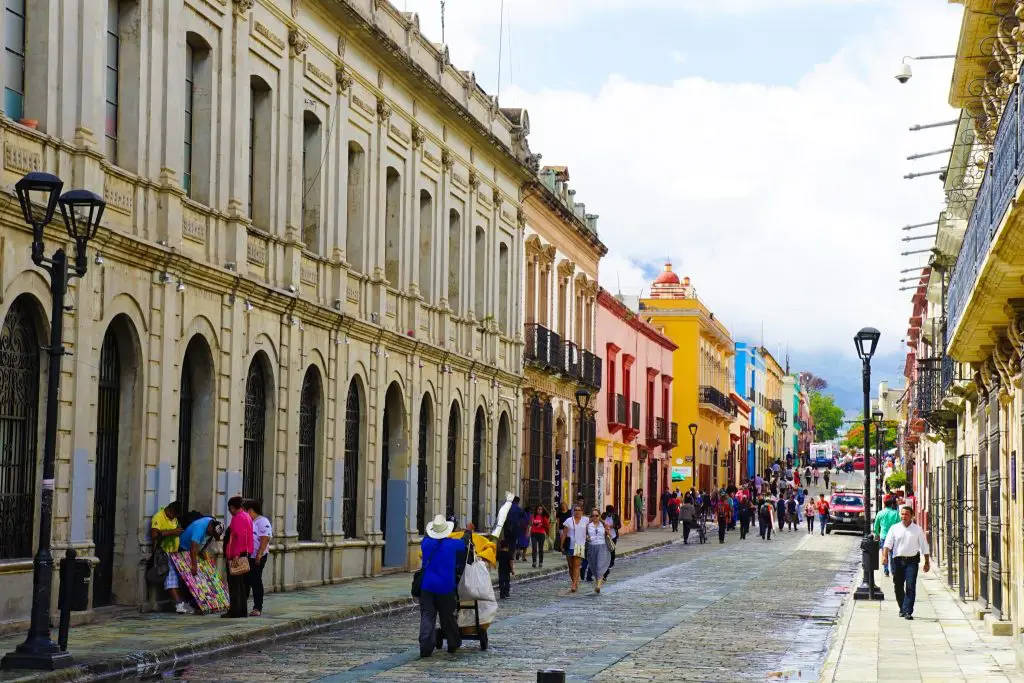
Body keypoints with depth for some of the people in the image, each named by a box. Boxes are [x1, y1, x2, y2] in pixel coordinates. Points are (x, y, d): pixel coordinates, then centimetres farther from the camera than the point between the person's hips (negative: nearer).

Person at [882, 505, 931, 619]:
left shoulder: (918, 530, 5)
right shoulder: (894, 528, 5)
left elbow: (924, 546, 10)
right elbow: (888, 543, -3)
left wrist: (927, 562, 8)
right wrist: (885, 556, -19)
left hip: (912, 560, -2)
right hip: (897, 560, 2)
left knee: (910, 587, -11)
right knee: (898, 586, 8)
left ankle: (908, 611, -11)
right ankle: (902, 609, 26)